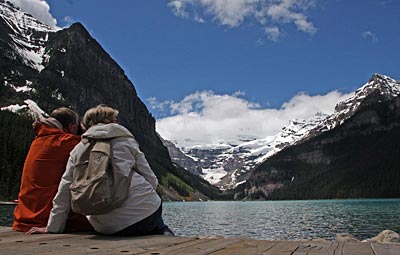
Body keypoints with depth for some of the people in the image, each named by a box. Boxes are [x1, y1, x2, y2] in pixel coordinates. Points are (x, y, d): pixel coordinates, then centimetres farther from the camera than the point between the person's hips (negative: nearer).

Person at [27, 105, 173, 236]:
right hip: (144, 211, -2)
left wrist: (52, 228, 19)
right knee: (157, 227, 30)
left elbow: (65, 191, 10)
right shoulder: (127, 141, 8)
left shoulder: (78, 149, 12)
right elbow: (152, 180, 4)